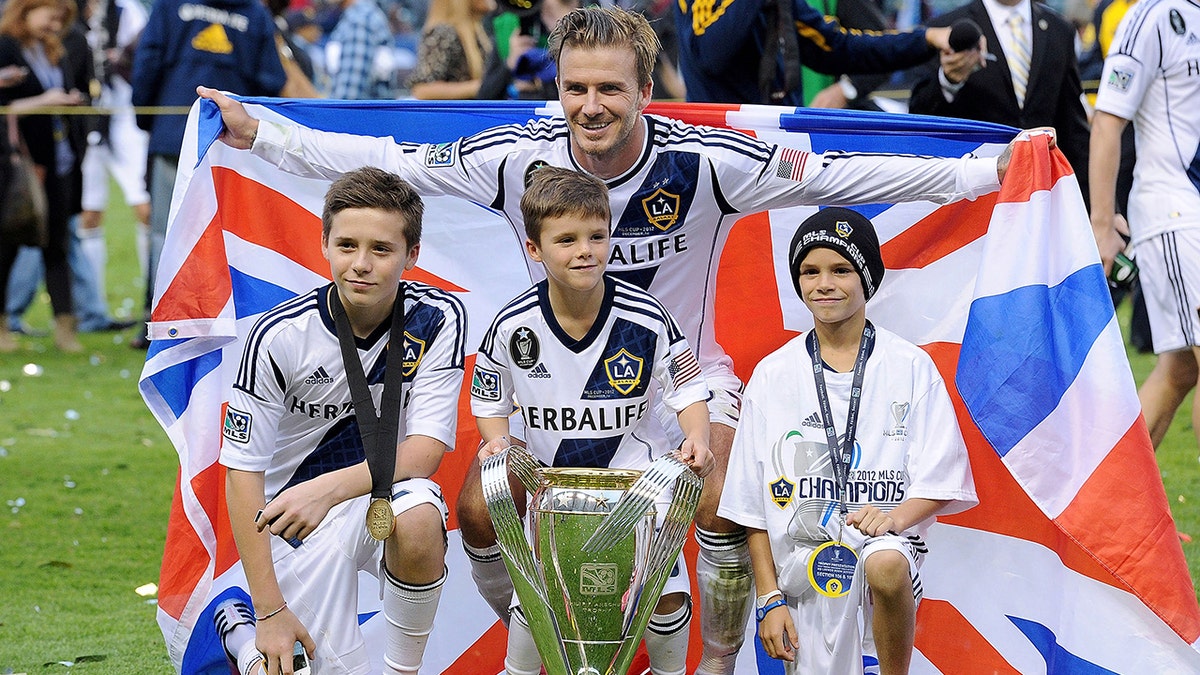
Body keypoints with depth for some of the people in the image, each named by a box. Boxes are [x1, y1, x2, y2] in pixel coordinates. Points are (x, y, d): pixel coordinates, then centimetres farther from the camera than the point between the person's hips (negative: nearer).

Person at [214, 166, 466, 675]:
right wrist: (270, 611, -17)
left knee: (419, 516, -35)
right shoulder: (280, 336, -17)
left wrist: (329, 490, -32)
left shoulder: (438, 319, -12)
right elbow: (243, 471, -13)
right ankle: (242, 629, 21)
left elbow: (424, 451, -14)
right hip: (293, 514, -1)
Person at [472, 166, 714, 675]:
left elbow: (688, 390, -6)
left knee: (666, 595, -5)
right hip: (549, 476, 1)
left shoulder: (645, 319, -17)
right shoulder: (514, 327, -13)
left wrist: (696, 437, -25)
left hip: (638, 472, -1)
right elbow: (490, 401, 4)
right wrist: (497, 441, -15)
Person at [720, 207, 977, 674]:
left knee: (886, 565, -36)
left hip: (885, 535, -2)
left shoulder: (910, 367, 3)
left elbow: (942, 480, 0)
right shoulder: (772, 376, 7)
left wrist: (897, 515, -20)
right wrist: (770, 598, 2)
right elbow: (752, 503, 9)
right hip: (803, 556, 3)